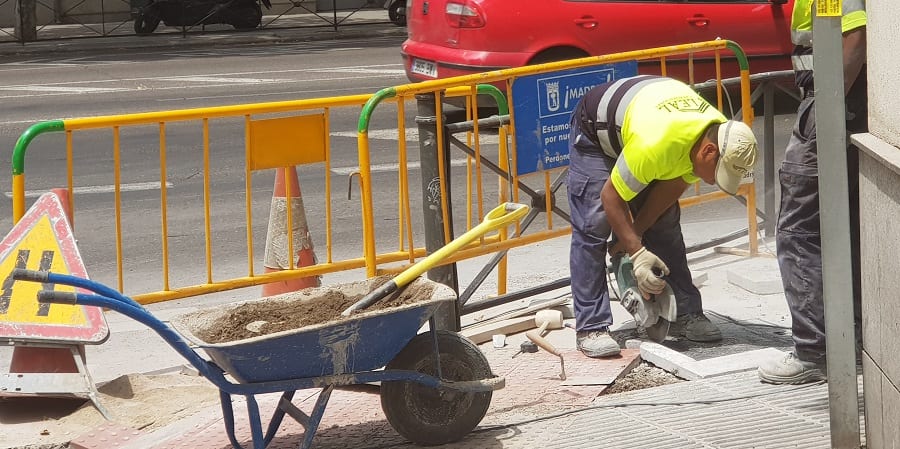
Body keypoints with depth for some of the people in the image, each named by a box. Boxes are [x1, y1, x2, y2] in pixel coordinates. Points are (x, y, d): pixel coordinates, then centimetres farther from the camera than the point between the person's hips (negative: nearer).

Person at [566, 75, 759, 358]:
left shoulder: (723, 136, -22)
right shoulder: (655, 145, -44)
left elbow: (671, 187, -9)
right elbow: (611, 197, -31)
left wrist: (635, 233, -10)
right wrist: (637, 251, -30)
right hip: (594, 131, -7)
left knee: (665, 226, 2)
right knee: (592, 228, -14)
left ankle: (685, 314, 7)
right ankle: (591, 329, -13)